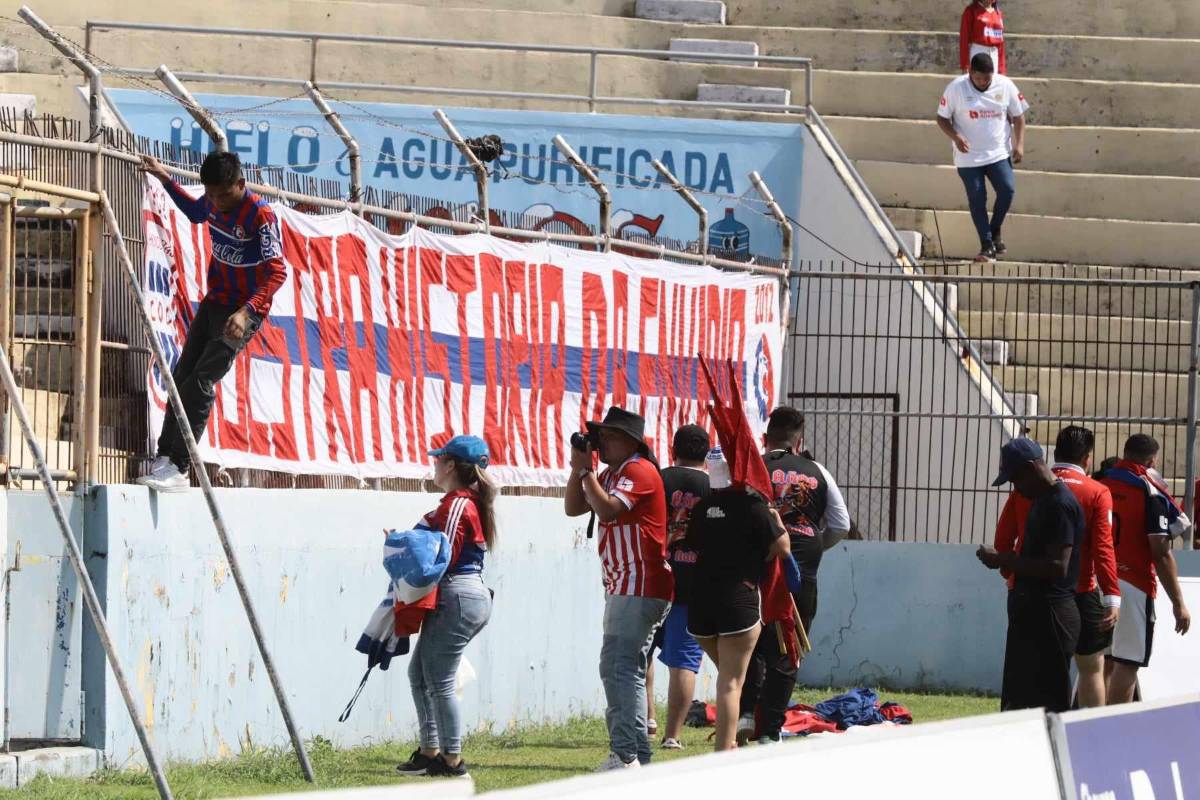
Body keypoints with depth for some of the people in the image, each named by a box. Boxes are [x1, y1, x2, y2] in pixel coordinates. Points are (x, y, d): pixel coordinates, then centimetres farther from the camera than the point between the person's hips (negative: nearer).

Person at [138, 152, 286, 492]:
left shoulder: (260, 215, -24)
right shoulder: (213, 202, -1)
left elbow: (277, 271, -31)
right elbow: (196, 212, 26)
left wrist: (246, 312, -42)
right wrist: (165, 179, 18)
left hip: (244, 312, -8)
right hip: (214, 303, 8)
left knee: (201, 382, -18)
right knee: (182, 377, 4)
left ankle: (178, 469, -20)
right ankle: (165, 459, 6)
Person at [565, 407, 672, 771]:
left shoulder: (639, 471, -11)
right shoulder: (611, 474, 19)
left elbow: (607, 509, -24)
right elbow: (573, 508, 16)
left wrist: (586, 471, -13)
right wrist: (578, 467, 5)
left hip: (641, 587, -11)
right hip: (622, 587, 11)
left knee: (620, 668, -17)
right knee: (621, 669, 14)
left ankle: (626, 753, -22)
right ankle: (635, 755, 19)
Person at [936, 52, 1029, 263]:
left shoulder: (1005, 86, -2)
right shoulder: (956, 88, -8)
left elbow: (1018, 116, 8)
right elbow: (942, 118, -1)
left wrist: (1019, 144, -3)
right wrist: (955, 137, -19)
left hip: (999, 153, 1)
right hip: (968, 157, -1)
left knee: (1007, 189, -14)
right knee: (977, 198, -2)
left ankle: (995, 232, 10)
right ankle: (987, 245, 7)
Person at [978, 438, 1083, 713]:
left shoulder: (1060, 504, -16)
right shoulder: (1041, 500, 17)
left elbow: (1057, 568, -23)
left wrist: (1005, 561, -19)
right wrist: (1005, 560, 9)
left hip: (1049, 616, -11)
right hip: (1032, 613, 11)